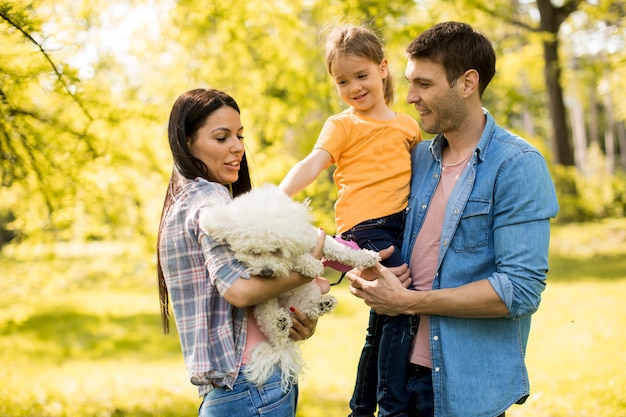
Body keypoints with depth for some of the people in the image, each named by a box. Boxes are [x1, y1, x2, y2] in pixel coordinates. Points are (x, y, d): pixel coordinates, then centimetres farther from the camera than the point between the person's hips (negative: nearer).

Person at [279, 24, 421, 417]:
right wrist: (277, 198, -24)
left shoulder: (409, 125, 20)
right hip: (365, 227, -6)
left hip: (403, 225, 6)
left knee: (384, 323, 12)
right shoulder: (342, 125, 6)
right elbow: (313, 163, -10)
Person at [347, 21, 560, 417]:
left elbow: (521, 289, -19)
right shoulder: (419, 157, 8)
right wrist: (365, 273, -2)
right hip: (408, 368, 6)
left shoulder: (518, 165, -13)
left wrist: (408, 301, -16)